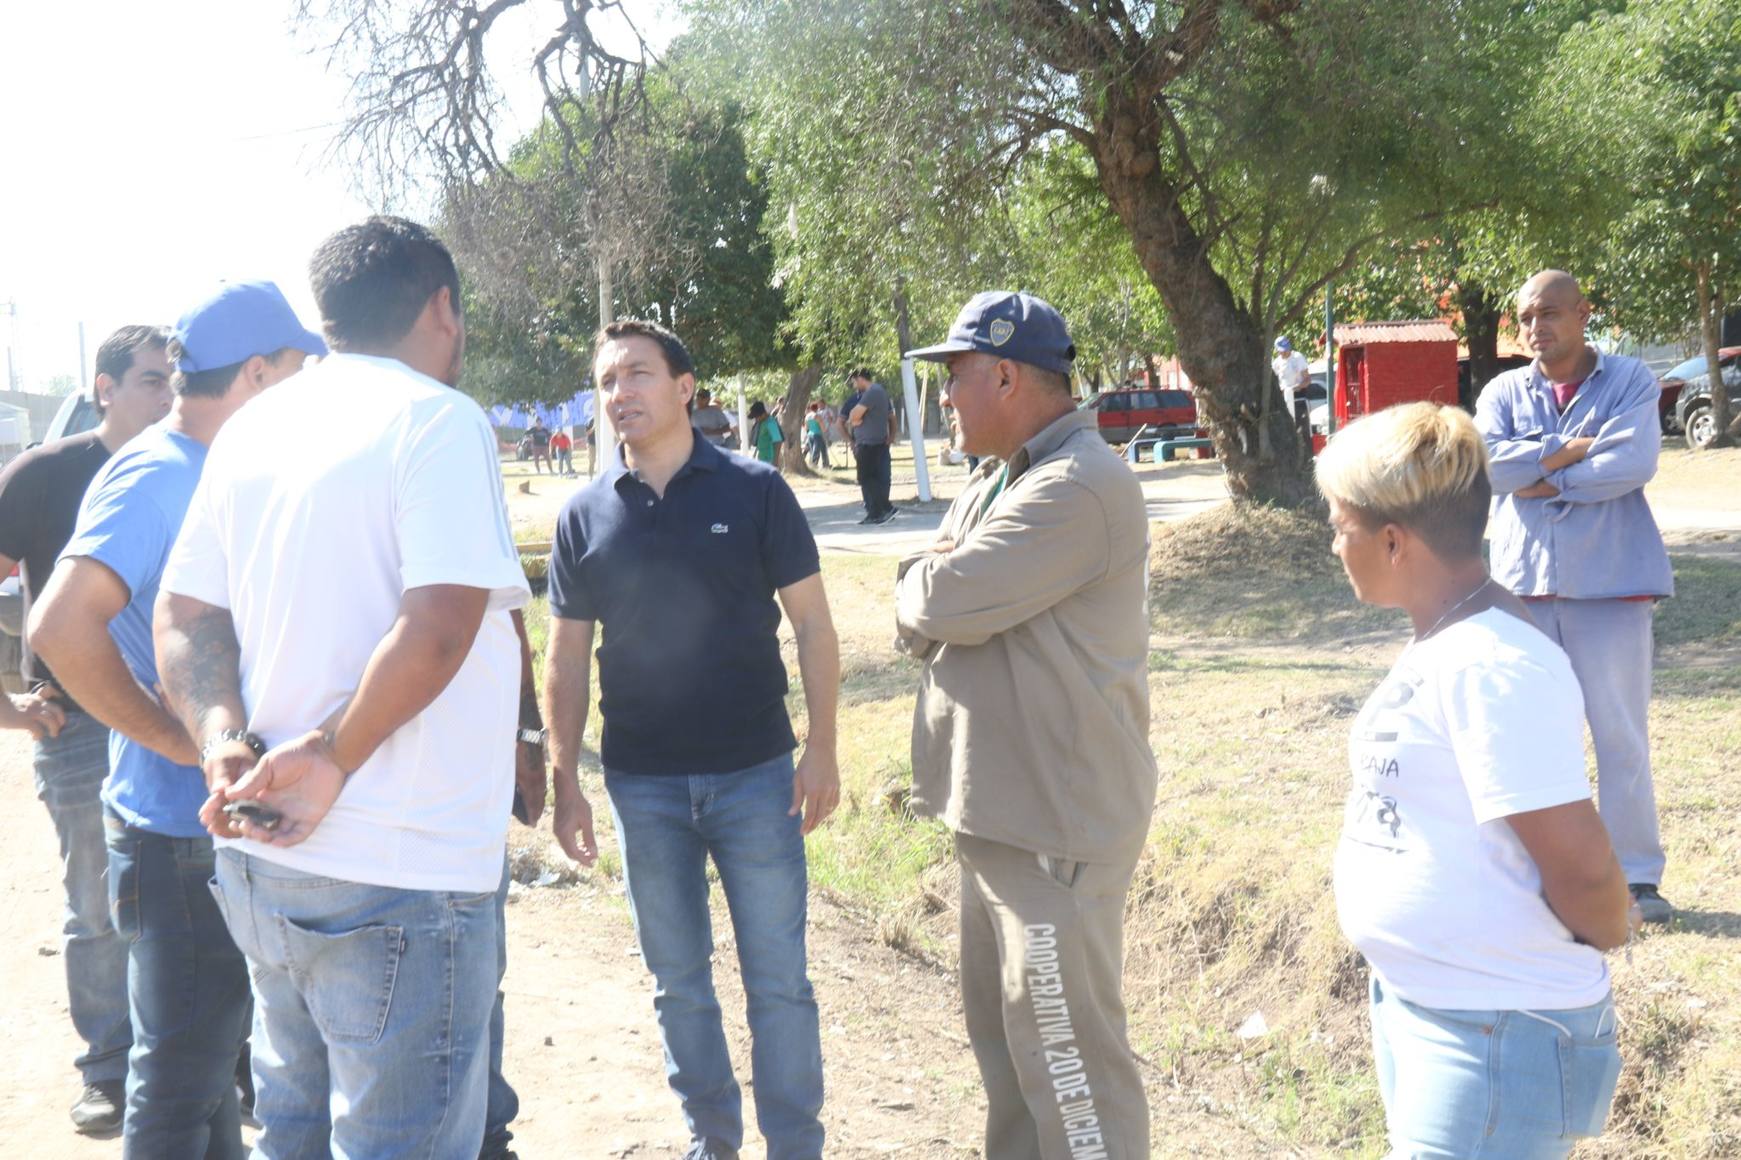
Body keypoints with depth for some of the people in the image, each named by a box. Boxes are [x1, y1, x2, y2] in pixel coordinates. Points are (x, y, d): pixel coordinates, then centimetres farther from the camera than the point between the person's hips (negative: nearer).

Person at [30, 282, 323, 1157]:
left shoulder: (214, 471, 8)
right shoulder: (155, 476, -19)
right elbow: (60, 626, -32)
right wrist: (174, 736, -23)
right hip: (182, 838, -9)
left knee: (213, 1054, 23)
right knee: (180, 1085, 4)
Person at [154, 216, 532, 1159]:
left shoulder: (253, 427, 12)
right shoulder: (437, 418, -11)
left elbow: (183, 617, 9)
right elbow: (438, 625, -23)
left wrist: (223, 737, -6)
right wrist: (334, 756, -15)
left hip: (262, 857, 8)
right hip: (398, 870, -8)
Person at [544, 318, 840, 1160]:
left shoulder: (754, 491, -3)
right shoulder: (585, 515, 3)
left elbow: (812, 625, -2)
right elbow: (566, 660, 7)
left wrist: (821, 747, -8)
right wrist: (564, 780, 2)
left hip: (755, 774, -2)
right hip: (642, 786, 2)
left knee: (778, 980, 4)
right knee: (679, 983, 13)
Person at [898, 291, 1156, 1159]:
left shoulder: (1076, 488, -20)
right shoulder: (994, 484, 14)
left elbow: (941, 601, -26)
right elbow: (917, 622, 11)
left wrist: (925, 579, -3)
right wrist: (935, 587, -11)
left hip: (1057, 824, -10)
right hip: (998, 810, 10)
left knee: (1068, 1052, -2)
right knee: (1001, 1029, 21)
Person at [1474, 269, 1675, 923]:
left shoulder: (1631, 382, 2)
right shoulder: (1504, 392, 10)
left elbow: (1635, 461, -14)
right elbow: (1485, 459, -9)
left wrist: (1548, 481, -10)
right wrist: (1576, 449, -11)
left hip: (1612, 581, -3)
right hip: (1525, 583, 3)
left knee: (1621, 733, -1)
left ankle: (1638, 875, 9)